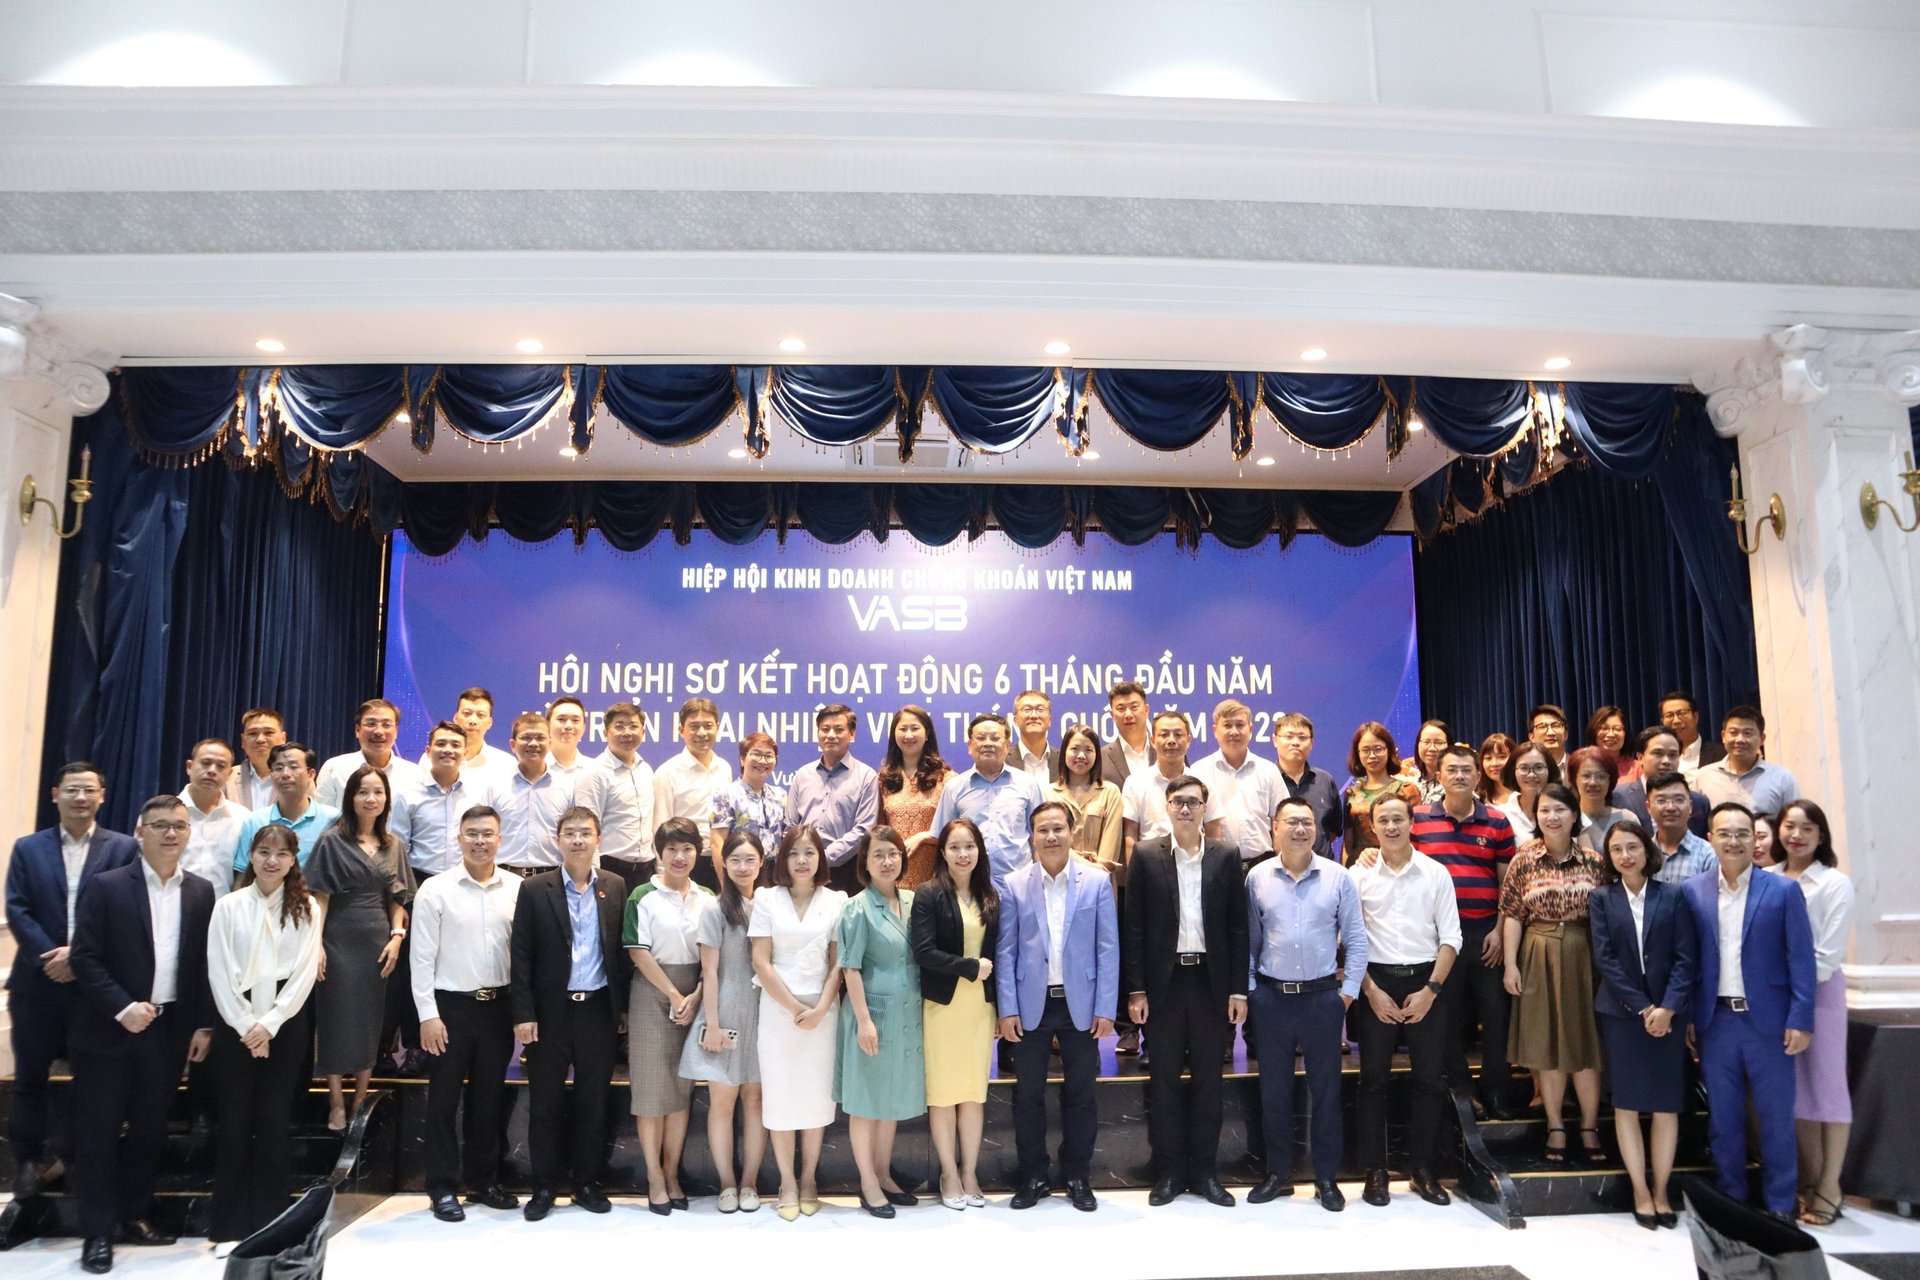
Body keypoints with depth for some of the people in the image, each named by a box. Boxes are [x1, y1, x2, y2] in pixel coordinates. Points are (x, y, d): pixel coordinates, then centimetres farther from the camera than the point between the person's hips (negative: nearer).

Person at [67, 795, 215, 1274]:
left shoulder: (201, 892, 5)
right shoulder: (105, 887, -5)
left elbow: (205, 963, 7)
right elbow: (84, 958, -9)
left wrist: (204, 1024, 2)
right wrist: (122, 1008, -18)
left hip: (170, 1030, 3)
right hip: (109, 1029, -3)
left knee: (149, 1130, 13)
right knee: (98, 1132, 4)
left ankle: (132, 1217, 27)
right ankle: (98, 1232, 14)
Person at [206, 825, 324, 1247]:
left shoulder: (306, 908, 3)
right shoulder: (228, 906, 2)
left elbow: (305, 973, -2)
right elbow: (219, 973, -2)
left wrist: (268, 1024, -10)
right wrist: (246, 1025, -8)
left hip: (286, 1022, 0)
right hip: (236, 1022, 0)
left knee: (275, 1120, 4)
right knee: (234, 1118, 3)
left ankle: (270, 1220, 13)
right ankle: (230, 1220, 13)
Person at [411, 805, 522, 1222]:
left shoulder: (516, 888, 0)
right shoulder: (435, 890, -6)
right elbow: (422, 957, -6)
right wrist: (428, 1015, -9)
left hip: (498, 1004, 2)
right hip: (450, 1004, -2)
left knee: (489, 1098, 13)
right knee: (444, 1100, 7)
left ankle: (484, 1180, 27)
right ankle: (443, 1187, 20)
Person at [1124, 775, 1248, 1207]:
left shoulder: (1227, 856, 3)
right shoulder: (1146, 855, 0)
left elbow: (1237, 927, 3)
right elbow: (1134, 927, -1)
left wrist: (1238, 990, -1)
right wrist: (1136, 990, -5)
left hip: (1210, 981, 1)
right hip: (1164, 981, -1)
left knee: (1208, 1081, 9)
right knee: (1164, 1081, 7)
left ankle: (1204, 1171, 20)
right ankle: (1167, 1172, 18)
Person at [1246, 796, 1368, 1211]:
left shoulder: (1338, 877, -2)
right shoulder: (1257, 877, 0)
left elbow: (1356, 939, 2)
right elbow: (1249, 940, 5)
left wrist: (1349, 990, -2)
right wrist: (1247, 989, 1)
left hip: (1323, 997, -1)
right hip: (1271, 997, 1)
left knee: (1326, 1089, 9)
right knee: (1273, 1089, 11)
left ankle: (1327, 1177, 22)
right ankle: (1278, 1173, 25)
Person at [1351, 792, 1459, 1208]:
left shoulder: (1436, 873, 3)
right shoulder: (1359, 874, 0)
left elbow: (1450, 938, 2)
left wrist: (1430, 990, -7)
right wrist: (1371, 991, -7)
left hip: (1425, 983, 1)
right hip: (1376, 982, -1)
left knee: (1430, 1079, 6)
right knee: (1374, 1079, 4)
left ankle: (1423, 1169, 19)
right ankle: (1375, 1171, 14)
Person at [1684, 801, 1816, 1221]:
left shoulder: (1783, 891, -2)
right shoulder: (1692, 892, 2)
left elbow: (1801, 960, -4)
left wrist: (1800, 1021, -9)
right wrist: (1687, 1017, 0)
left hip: (1768, 1020, -1)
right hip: (1716, 1022, 2)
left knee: (1776, 1117, 7)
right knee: (1723, 1117, 11)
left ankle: (1779, 1206, 20)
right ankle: (1729, 1198, 24)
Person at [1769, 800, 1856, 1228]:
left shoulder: (1835, 883, -6)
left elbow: (1829, 954, -10)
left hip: (1819, 991, -4)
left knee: (1827, 1085, 3)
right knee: (1794, 1088, 9)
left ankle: (1828, 1188, 11)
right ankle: (1810, 1180, 20)